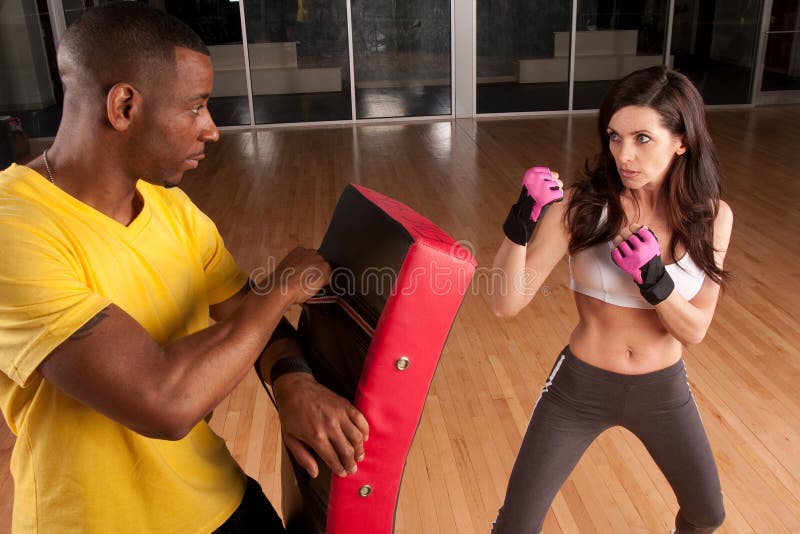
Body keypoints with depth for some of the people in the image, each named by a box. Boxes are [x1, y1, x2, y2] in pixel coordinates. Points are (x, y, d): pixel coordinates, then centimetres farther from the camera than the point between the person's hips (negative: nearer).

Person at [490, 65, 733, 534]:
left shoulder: (711, 216, -10)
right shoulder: (581, 206, -20)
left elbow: (695, 330, -9)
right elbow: (507, 303, -24)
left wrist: (654, 280, -28)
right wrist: (522, 223, -38)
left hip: (663, 391, 3)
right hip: (581, 388, -3)